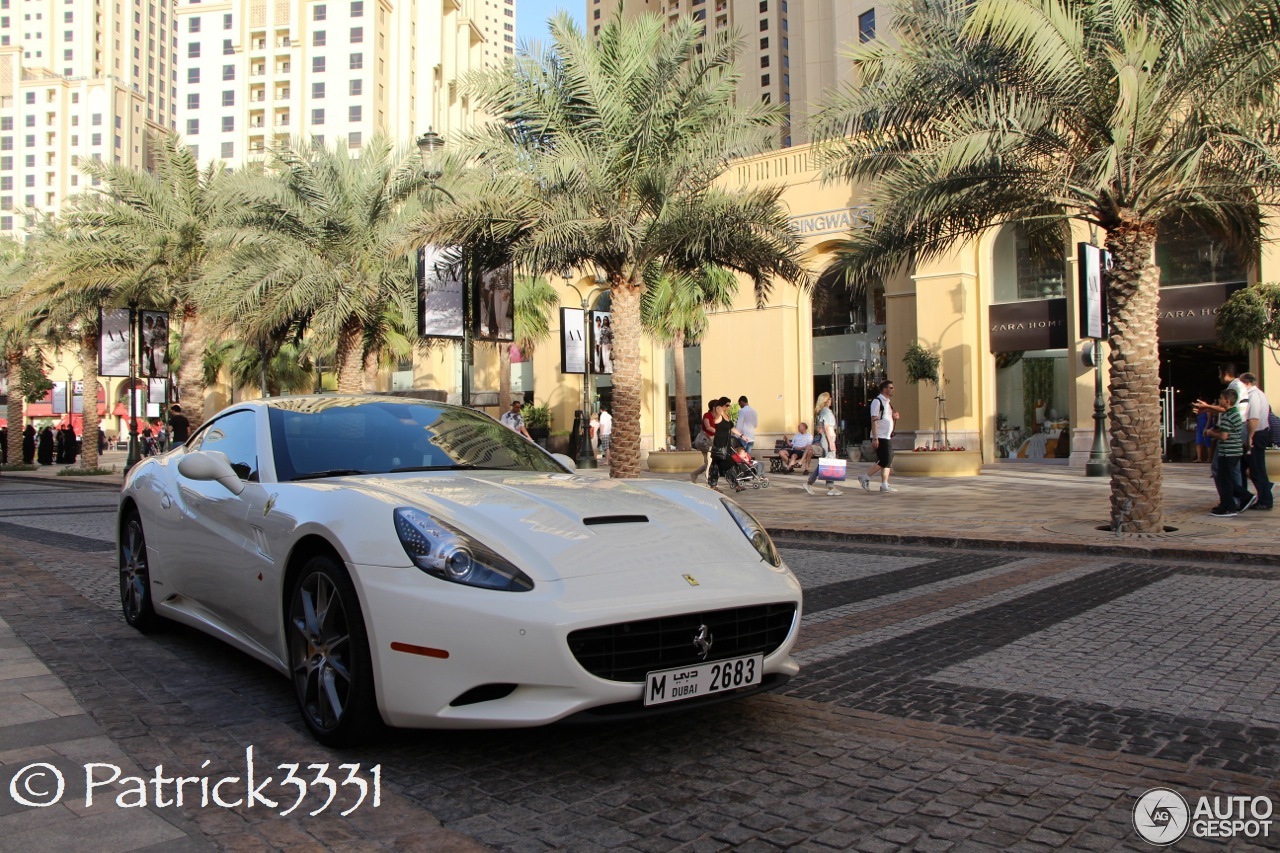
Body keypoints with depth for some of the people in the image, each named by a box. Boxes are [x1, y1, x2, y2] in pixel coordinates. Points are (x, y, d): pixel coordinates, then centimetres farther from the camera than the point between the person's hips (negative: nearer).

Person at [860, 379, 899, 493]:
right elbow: (874, 420, -16)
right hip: (880, 437, -9)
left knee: (888, 461, 7)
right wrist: (875, 438, -22)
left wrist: (895, 416, 5)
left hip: (887, 437, 9)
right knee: (884, 461, -12)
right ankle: (865, 477, 0)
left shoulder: (888, 402, 17)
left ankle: (884, 486, 10)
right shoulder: (877, 401, -11)